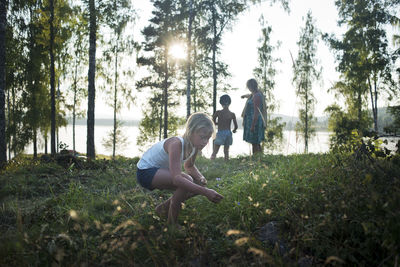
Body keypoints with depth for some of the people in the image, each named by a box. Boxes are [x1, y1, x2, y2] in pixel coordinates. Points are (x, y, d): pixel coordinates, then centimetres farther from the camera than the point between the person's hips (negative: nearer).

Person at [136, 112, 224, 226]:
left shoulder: (195, 145, -8)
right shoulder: (176, 144, -34)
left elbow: (189, 166, 11)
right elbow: (177, 178, -46)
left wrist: (200, 178, -11)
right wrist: (205, 192, -51)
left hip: (161, 171, 9)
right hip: (145, 172, -9)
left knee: (197, 184, 0)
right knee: (186, 181, -30)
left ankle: (163, 208, 17)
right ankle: (172, 222, -12)